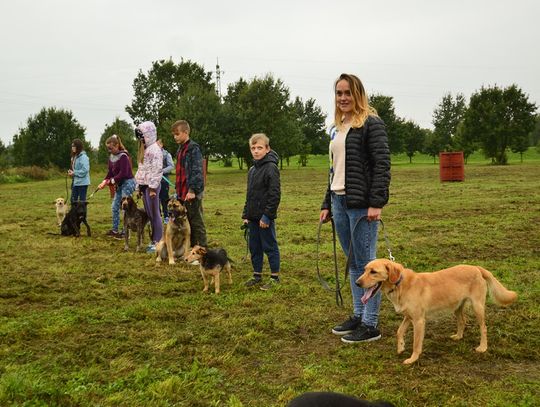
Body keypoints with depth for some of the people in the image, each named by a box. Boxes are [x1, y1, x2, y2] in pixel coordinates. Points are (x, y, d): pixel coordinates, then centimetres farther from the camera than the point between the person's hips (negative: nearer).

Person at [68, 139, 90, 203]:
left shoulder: (83, 157, -15)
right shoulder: (75, 156, 13)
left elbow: (85, 170, -22)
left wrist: (74, 173, -16)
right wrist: (70, 172, 3)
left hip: (82, 182, -9)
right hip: (75, 182, 9)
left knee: (82, 201, -2)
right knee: (73, 200, 11)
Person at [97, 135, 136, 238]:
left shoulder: (123, 156, -18)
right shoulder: (111, 156, 7)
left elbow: (123, 174, -23)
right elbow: (110, 172, 10)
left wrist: (112, 181, -16)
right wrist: (104, 181, -4)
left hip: (127, 182, -9)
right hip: (119, 184, 9)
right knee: (114, 207, 12)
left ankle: (125, 232, 0)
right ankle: (115, 230, 22)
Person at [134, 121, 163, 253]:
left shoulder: (154, 149, -12)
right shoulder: (144, 149, 17)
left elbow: (157, 170, -18)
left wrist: (153, 188, -20)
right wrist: (138, 187, 18)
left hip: (152, 185, -9)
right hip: (144, 185, 9)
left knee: (154, 214, -5)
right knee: (149, 214, 11)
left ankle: (158, 242, 0)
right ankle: (153, 240, 17)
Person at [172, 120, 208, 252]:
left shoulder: (194, 148, -11)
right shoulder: (180, 149, 17)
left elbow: (197, 171, -18)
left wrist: (193, 190, -24)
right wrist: (178, 190, 18)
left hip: (192, 193, -9)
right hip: (182, 193, 9)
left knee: (197, 224, -3)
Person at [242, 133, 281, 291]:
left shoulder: (271, 167, -13)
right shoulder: (252, 169, 14)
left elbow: (275, 194, -18)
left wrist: (267, 216, -19)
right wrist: (246, 215, 15)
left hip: (265, 217, -8)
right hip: (253, 217, 8)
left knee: (270, 246, 1)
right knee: (254, 247, 14)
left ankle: (275, 277, 11)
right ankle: (257, 275, 25)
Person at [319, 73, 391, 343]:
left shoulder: (371, 124, -7)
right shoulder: (337, 128, 18)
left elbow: (382, 165, -13)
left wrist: (376, 203, -20)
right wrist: (327, 204, 19)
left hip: (361, 204, -8)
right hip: (339, 202, 8)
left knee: (365, 264, -3)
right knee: (352, 263, 14)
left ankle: (371, 325, 5)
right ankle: (358, 316, 24)